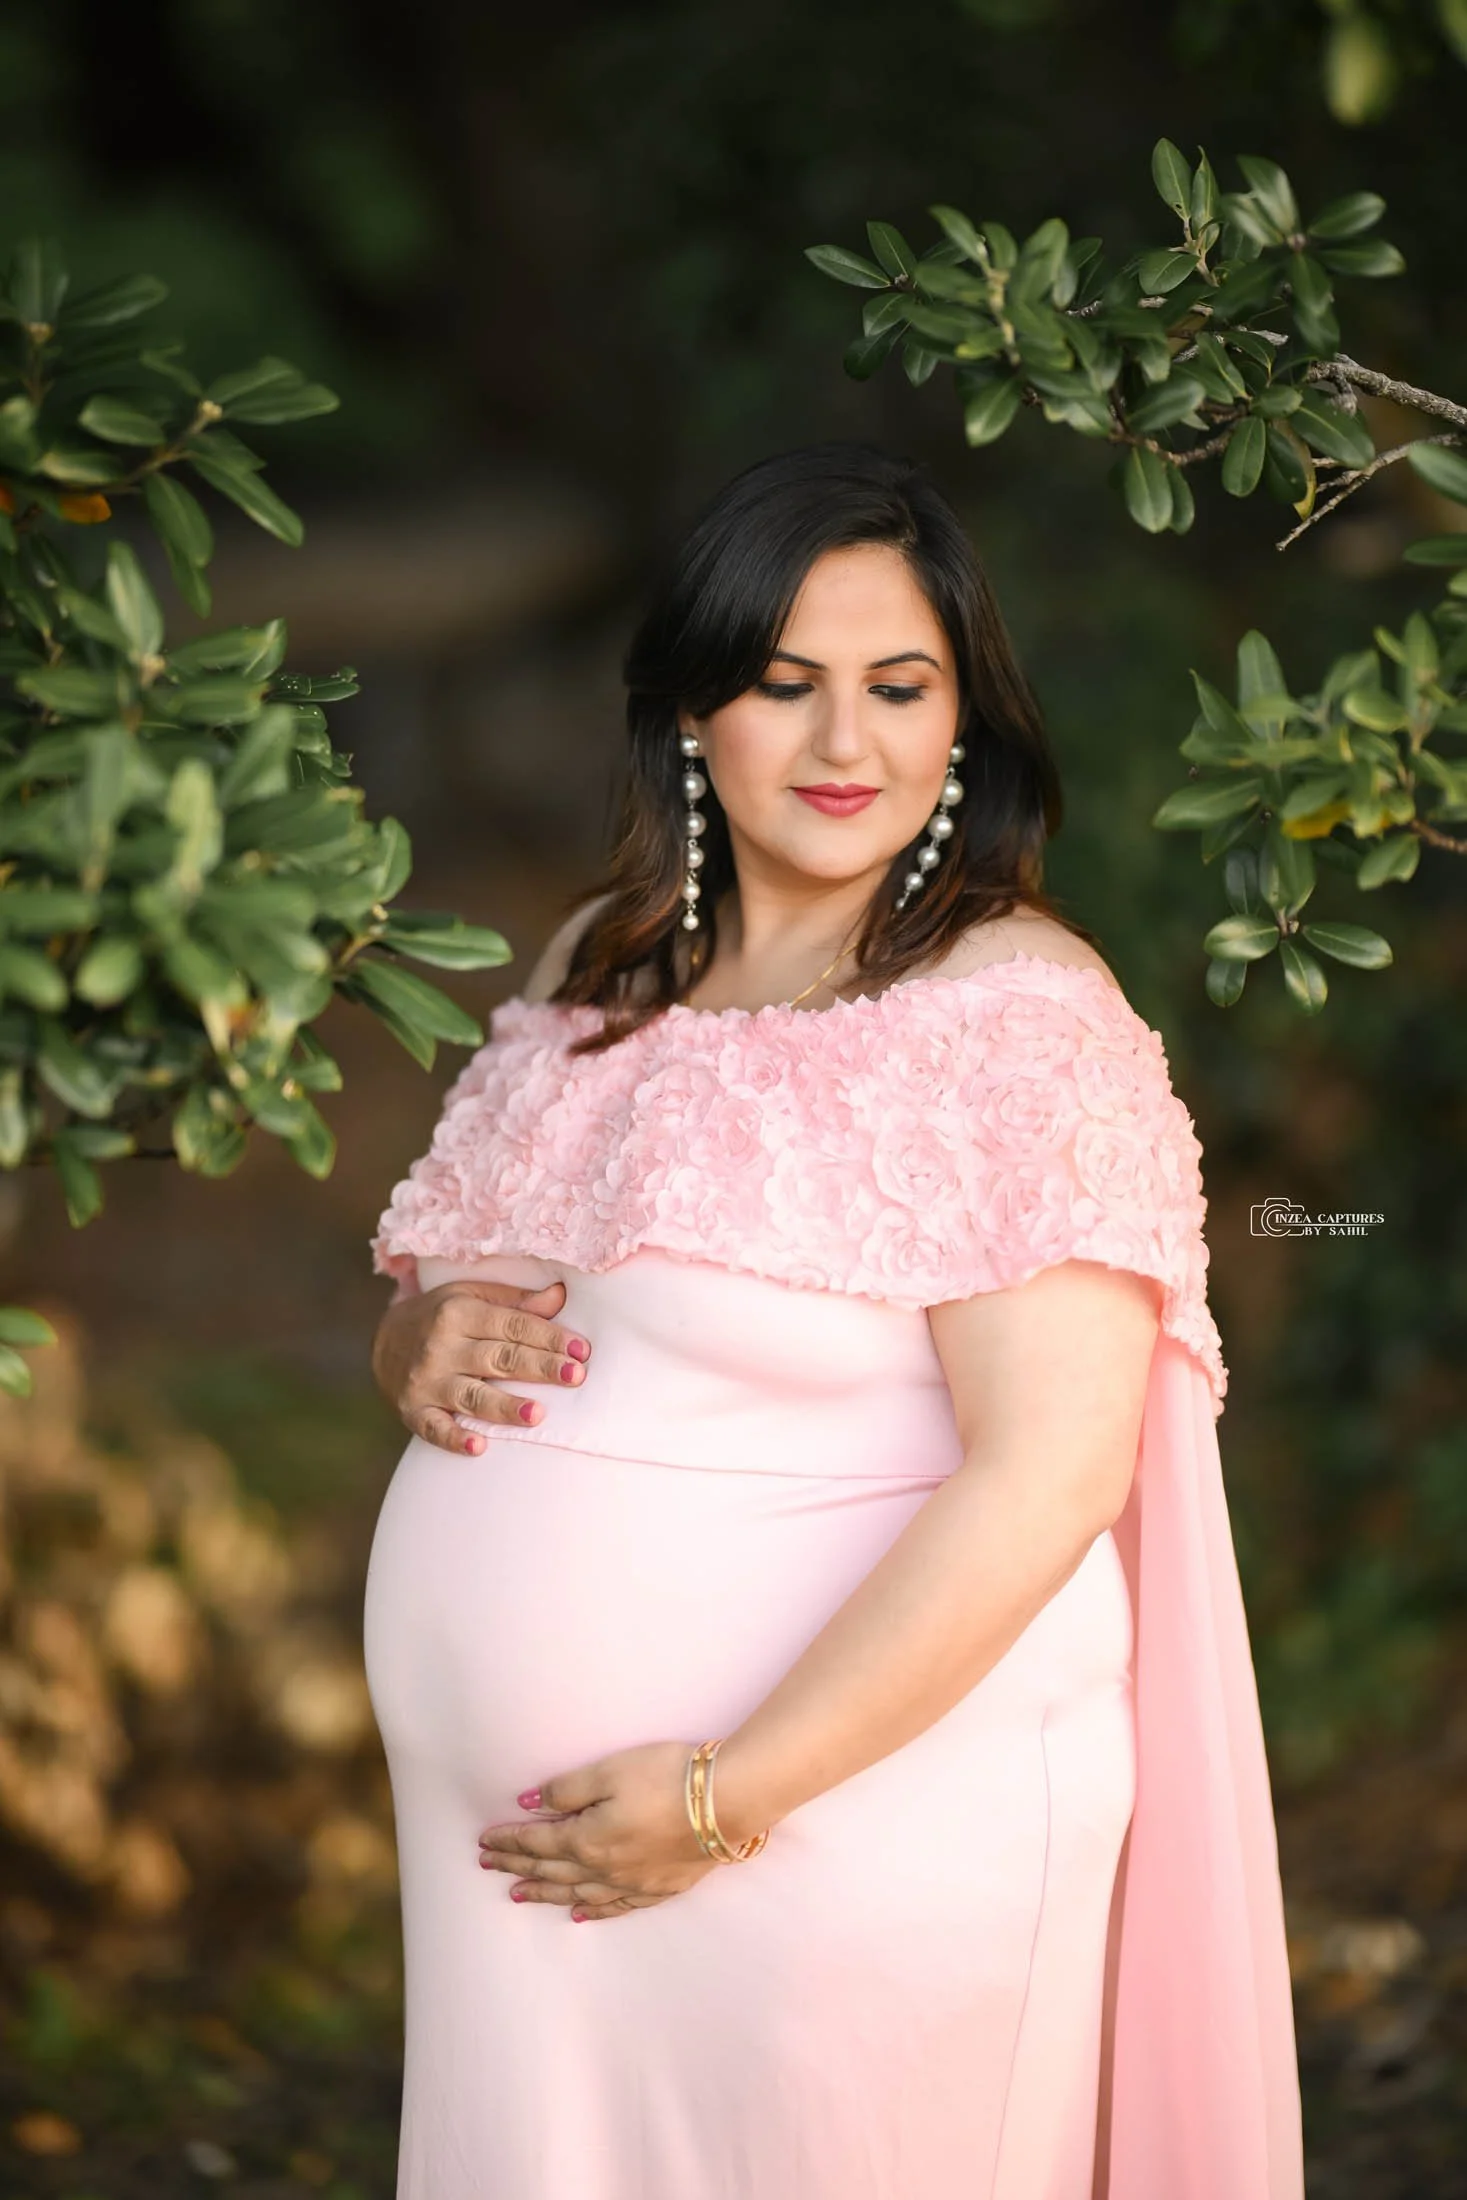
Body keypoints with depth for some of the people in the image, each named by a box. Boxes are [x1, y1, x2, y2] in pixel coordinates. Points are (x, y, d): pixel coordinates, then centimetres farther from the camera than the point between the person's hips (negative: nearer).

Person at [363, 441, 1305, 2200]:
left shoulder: (1018, 1015, -14)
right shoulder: (597, 967, 7)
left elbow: (1047, 1478, -20)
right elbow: (438, 1281, 19)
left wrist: (728, 1791, -20)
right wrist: (424, 1344, -5)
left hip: (854, 1790, -6)